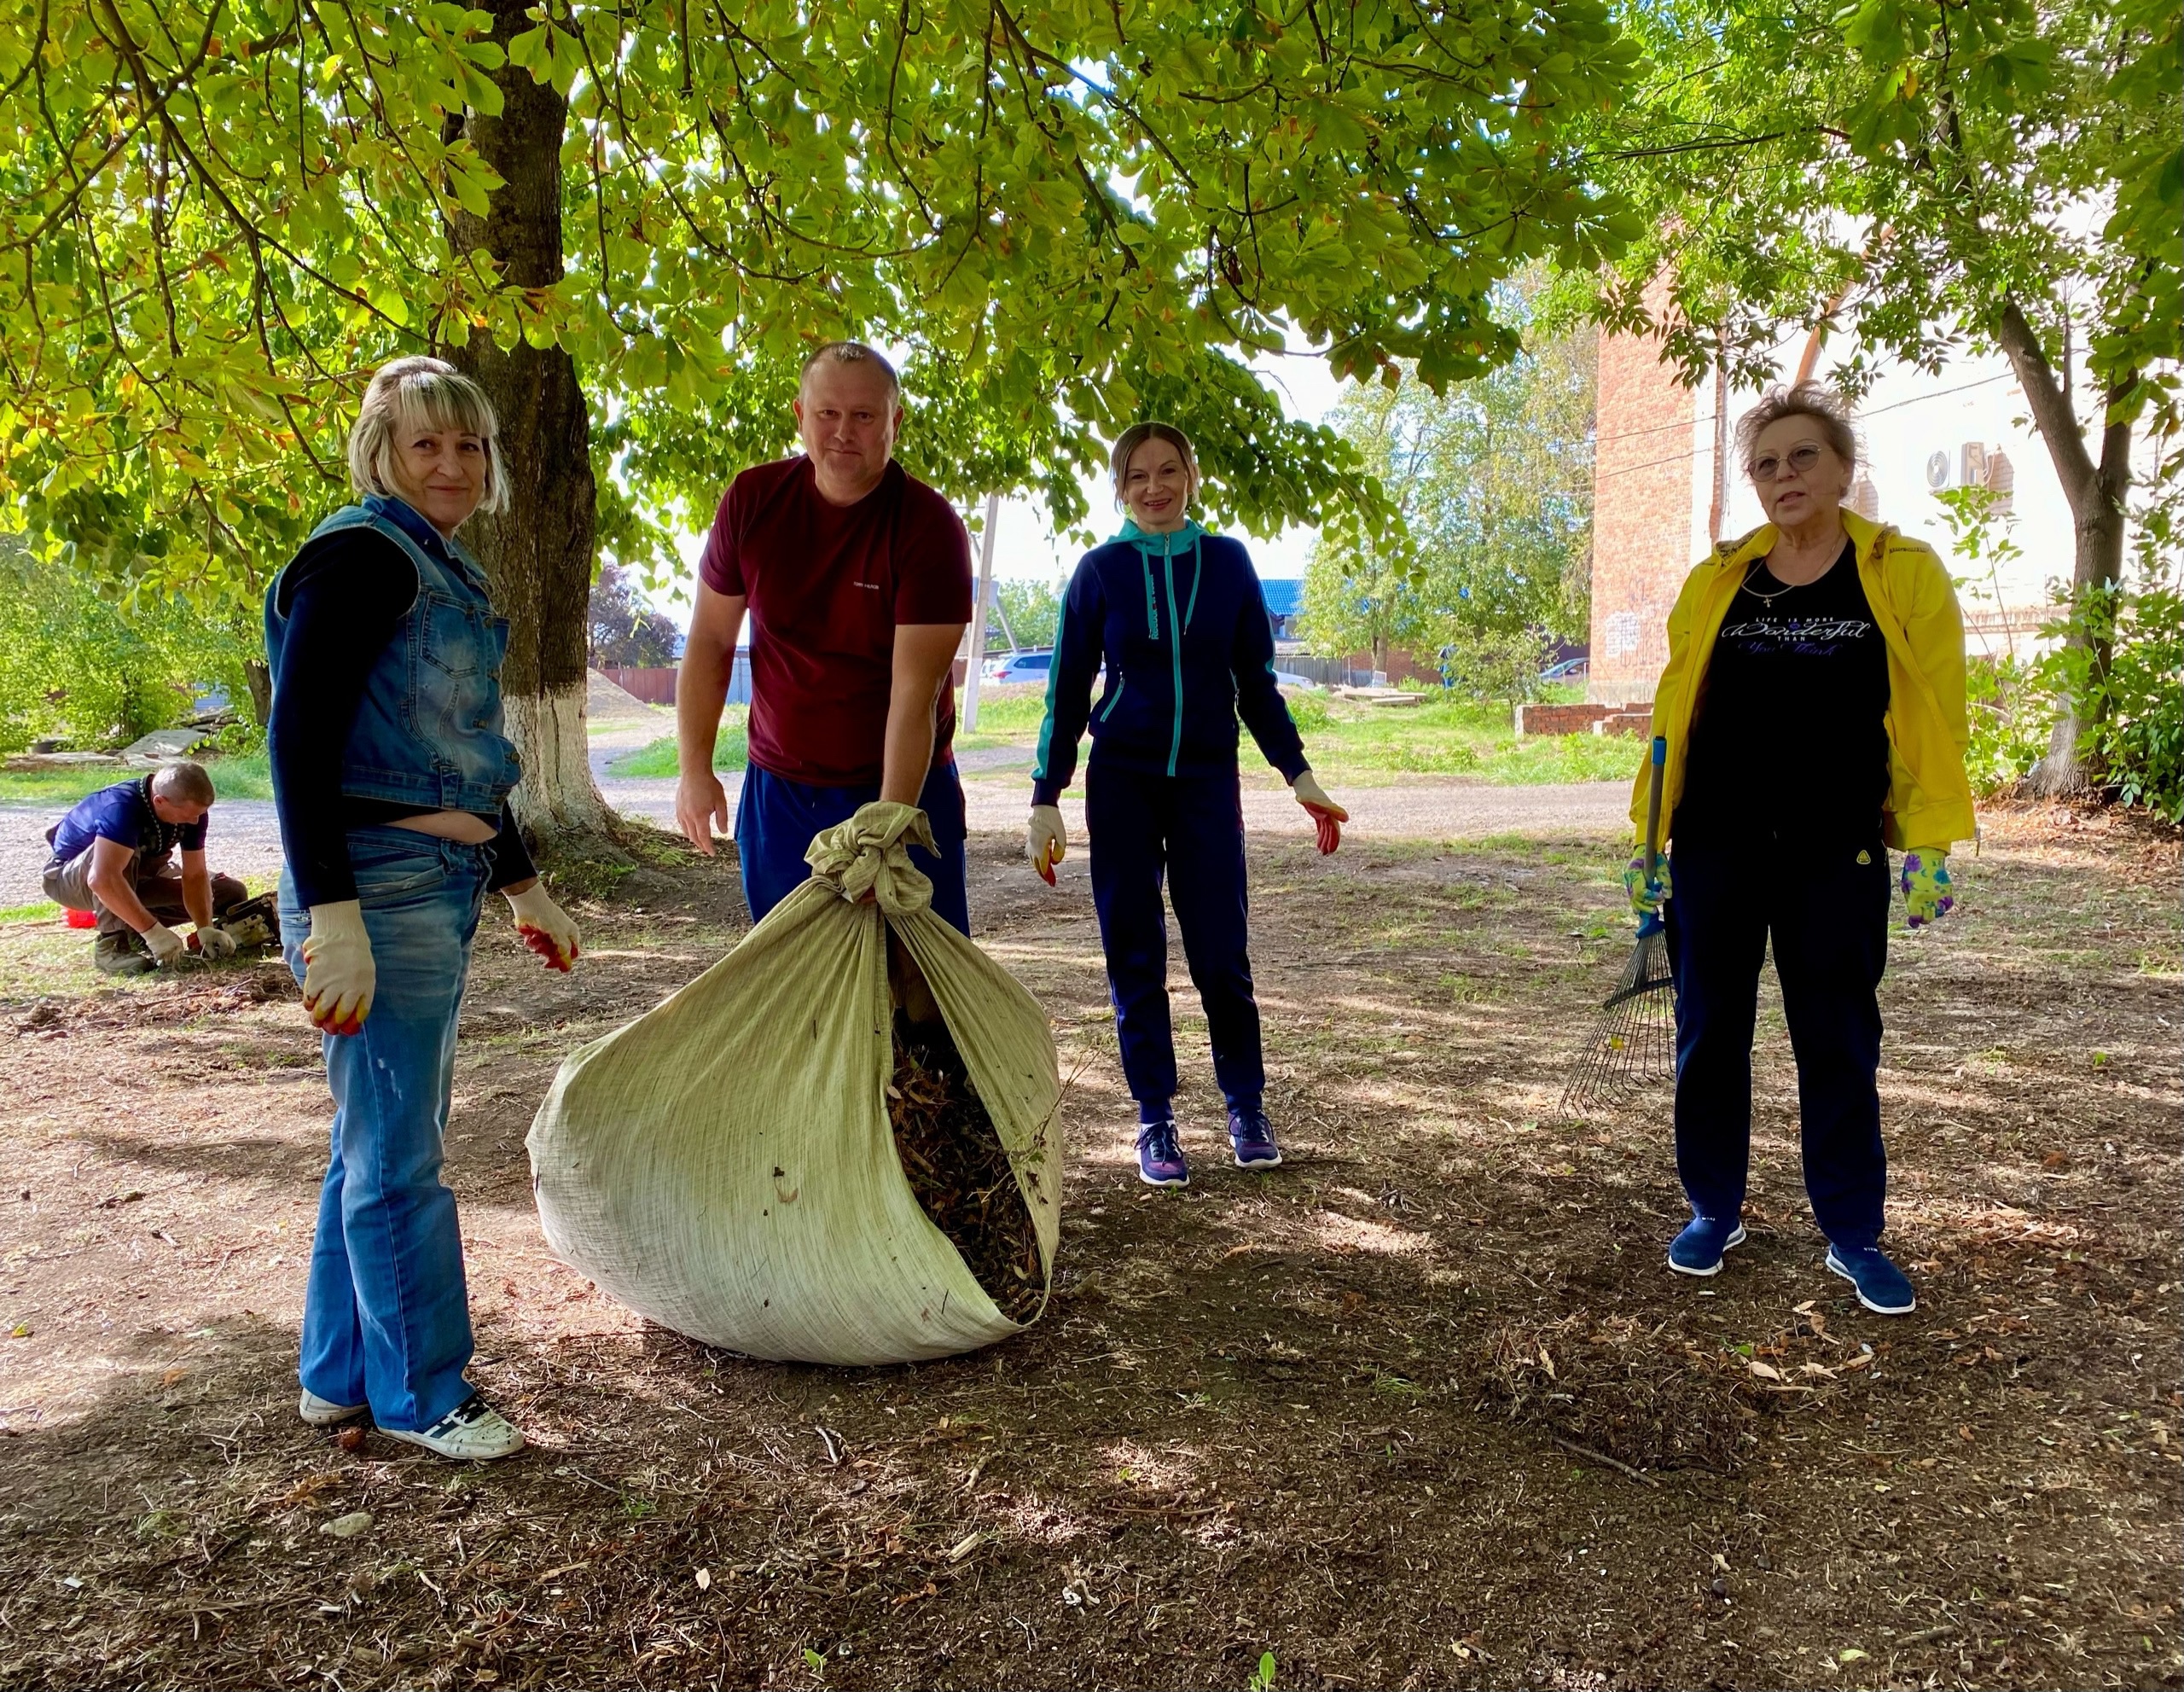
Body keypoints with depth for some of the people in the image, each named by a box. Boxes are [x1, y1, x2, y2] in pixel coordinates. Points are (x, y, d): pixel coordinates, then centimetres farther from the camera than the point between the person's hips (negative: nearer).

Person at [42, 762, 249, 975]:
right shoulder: (121, 807, -39)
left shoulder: (191, 808, -19)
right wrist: (153, 931, -50)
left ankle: (132, 930, 3)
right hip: (68, 879, -6)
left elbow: (195, 875, -17)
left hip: (134, 877, 6)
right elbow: (102, 880, -50)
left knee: (232, 893, -6)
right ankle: (113, 944, -28)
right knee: (125, 854, -40)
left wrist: (206, 929, -30)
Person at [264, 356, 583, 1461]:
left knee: (379, 1140, 16)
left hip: (439, 889, 10)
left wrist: (524, 888, 25)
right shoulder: (361, 555, -10)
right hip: (379, 890, -9)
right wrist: (330, 916, -24)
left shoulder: (447, 572, 17)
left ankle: (339, 1373, 30)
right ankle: (419, 1396, 14)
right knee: (398, 1155, 0)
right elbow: (299, 738, -18)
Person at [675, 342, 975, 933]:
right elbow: (711, 641, 5)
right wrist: (695, 768, -1)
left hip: (905, 785, -3)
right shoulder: (753, 501, -3)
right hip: (778, 791, 3)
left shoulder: (930, 527, -15)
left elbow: (915, 692, -22)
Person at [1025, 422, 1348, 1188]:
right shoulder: (1101, 570, 0)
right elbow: (1067, 692, 3)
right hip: (1122, 781, 0)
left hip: (1208, 780, 0)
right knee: (1135, 958, 3)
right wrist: (1046, 801, -2)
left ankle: (1247, 1109, 17)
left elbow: (1256, 683, 9)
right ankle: (1155, 1120, 15)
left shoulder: (1227, 562, 3)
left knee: (1221, 954, -2)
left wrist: (1299, 775, 2)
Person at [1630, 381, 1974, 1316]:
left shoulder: (1904, 573, 0)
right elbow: (1672, 709, 6)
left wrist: (1933, 842, -8)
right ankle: (1713, 1211, 25)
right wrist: (1646, 834, 4)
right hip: (1715, 845, 2)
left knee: (1838, 1042, 7)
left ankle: (1853, 1234, 21)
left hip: (1836, 851, -1)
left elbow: (1934, 714, -2)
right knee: (1710, 1030, 9)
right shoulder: (1718, 579, 5)